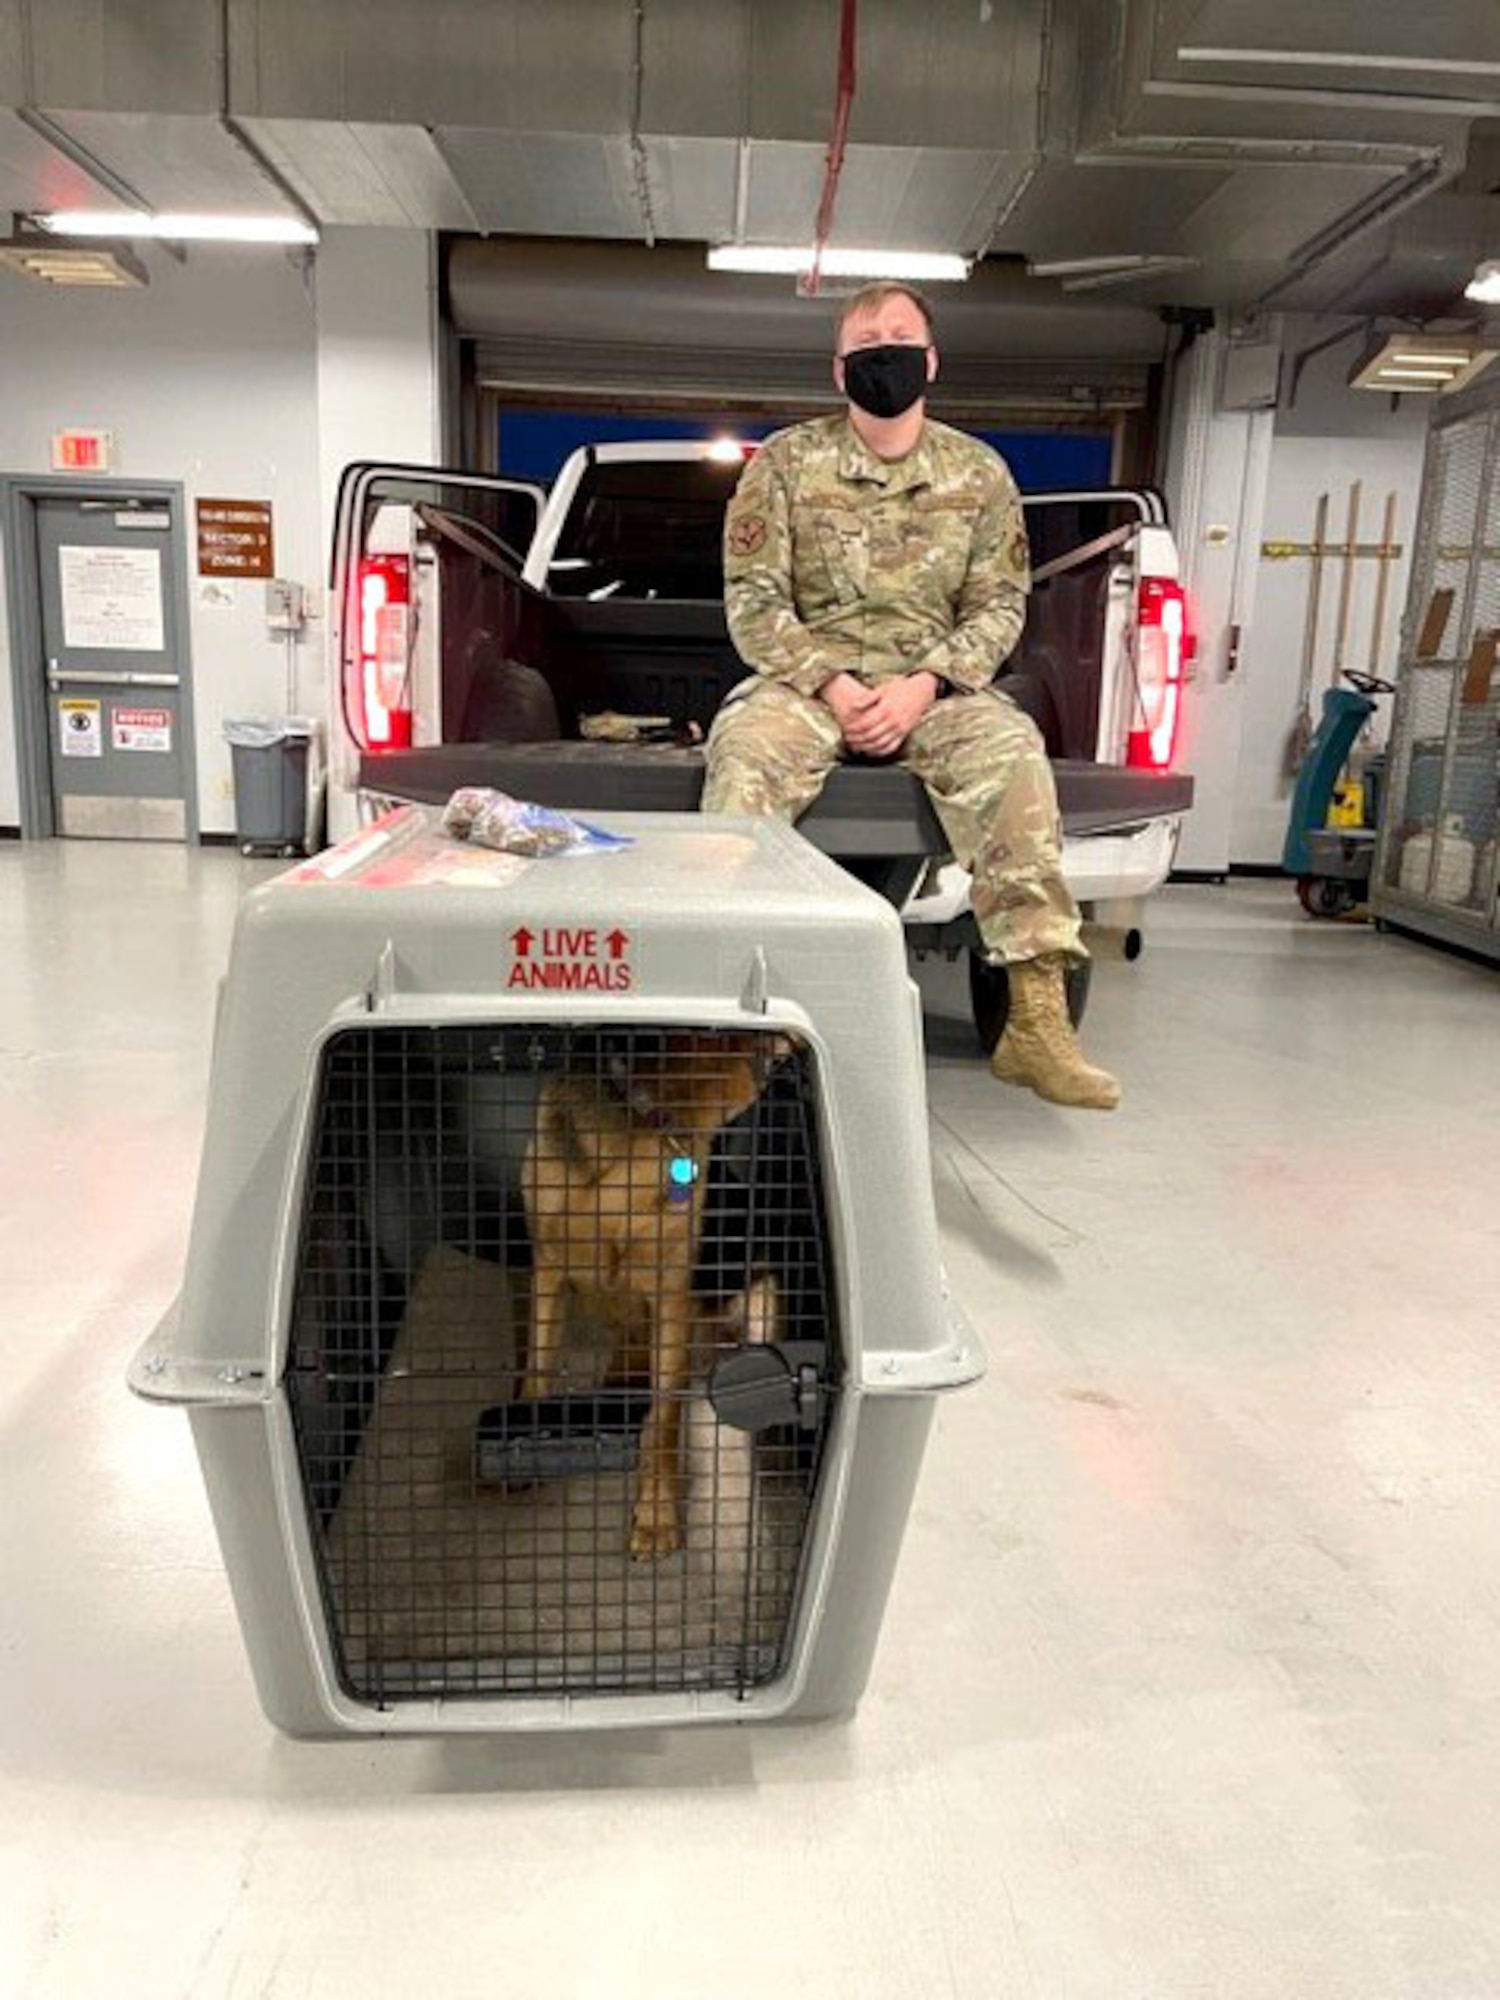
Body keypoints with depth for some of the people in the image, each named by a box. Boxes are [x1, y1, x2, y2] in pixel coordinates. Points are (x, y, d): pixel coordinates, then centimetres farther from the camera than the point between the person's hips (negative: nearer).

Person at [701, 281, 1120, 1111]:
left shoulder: (978, 473, 11)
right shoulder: (785, 461, 6)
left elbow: (999, 604, 6)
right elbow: (753, 599, 0)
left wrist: (922, 685, -13)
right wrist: (831, 686, -15)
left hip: (932, 681, 1)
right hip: (809, 673, 0)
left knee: (1011, 754, -31)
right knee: (744, 750, -35)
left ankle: (1037, 1017, -32)